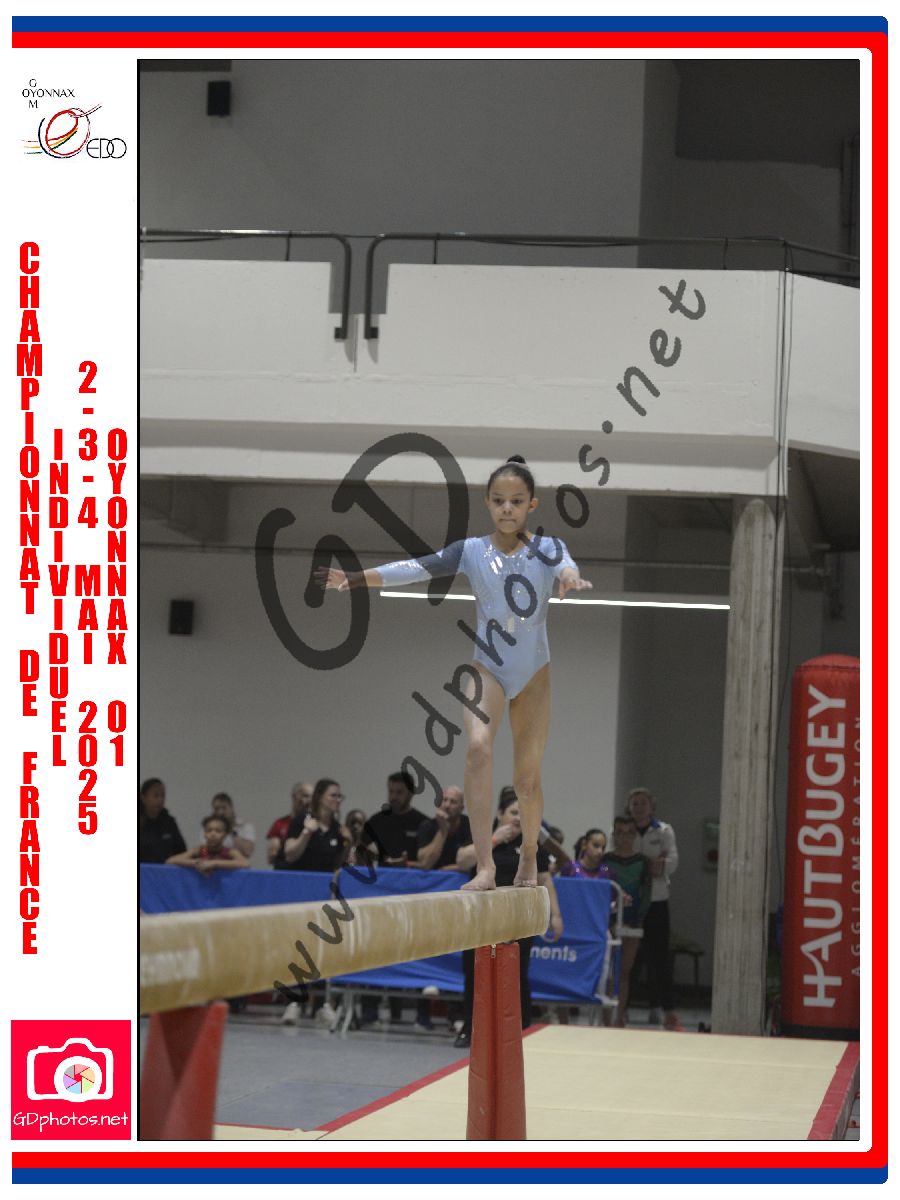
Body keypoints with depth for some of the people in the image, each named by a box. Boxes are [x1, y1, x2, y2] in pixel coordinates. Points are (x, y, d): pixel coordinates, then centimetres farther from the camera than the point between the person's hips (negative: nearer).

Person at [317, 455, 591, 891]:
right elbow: (416, 568, -14)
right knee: (479, 746, -27)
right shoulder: (472, 550, -2)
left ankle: (529, 857, 37)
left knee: (526, 778, 7)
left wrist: (570, 577, -51)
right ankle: (485, 866, -33)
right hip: (487, 668, -1)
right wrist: (357, 579, -28)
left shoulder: (547, 548, -3)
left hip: (534, 674, 1)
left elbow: (565, 564, -25)